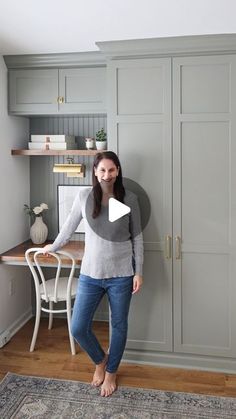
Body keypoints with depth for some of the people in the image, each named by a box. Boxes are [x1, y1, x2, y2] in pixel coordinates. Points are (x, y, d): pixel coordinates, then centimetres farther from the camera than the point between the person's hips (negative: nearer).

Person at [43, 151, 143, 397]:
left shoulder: (129, 199, -5)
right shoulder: (84, 197, -4)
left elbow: (137, 237, 1)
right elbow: (69, 227, 12)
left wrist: (138, 272, -2)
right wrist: (53, 247, 24)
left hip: (121, 274, -1)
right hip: (90, 274, 1)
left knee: (119, 326, 13)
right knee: (78, 329, 2)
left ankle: (111, 372, 39)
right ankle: (100, 360, 34)